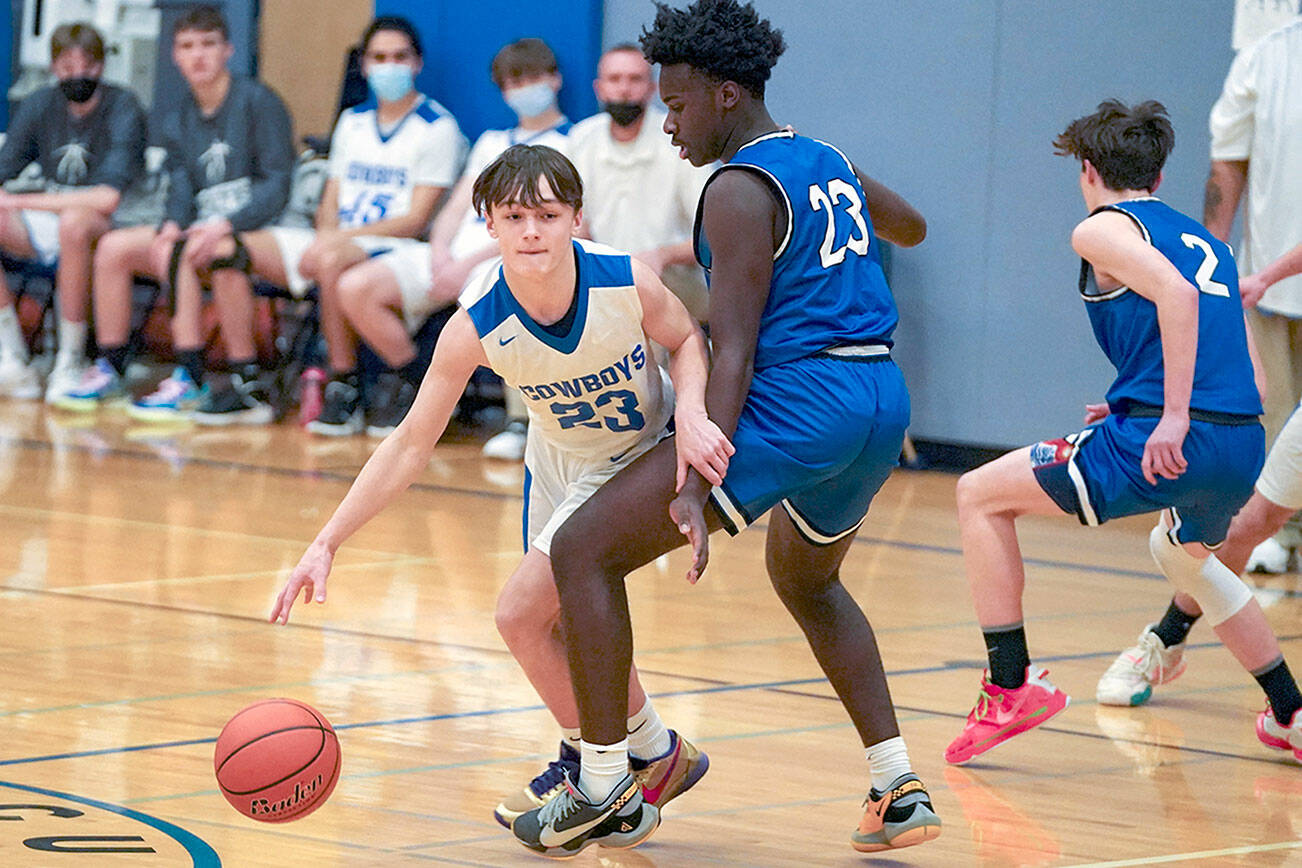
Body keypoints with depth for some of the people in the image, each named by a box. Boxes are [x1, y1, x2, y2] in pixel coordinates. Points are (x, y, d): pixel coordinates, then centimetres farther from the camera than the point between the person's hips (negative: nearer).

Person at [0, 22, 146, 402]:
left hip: (108, 229, -6)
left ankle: (70, 364, -28)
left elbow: (107, 198, -26)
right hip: (44, 228, 6)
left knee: (74, 221, -39)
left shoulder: (123, 109, -13)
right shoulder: (40, 106, 4)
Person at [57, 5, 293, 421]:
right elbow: (181, 191, 4)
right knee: (113, 246, -8)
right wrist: (171, 227, -20)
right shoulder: (177, 122, 15)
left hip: (255, 230, -7)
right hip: (204, 231, 7)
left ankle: (189, 380, -33)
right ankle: (110, 368, -2)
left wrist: (224, 226, -26)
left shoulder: (258, 102, -5)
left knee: (178, 255, -31)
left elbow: (277, 184, -13)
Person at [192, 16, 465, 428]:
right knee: (228, 250, -10)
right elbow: (331, 203, 18)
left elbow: (415, 221, -10)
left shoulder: (438, 128, -2)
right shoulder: (353, 121, 19)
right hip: (339, 243, 7)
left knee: (331, 260, -41)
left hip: (396, 251, -7)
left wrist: (335, 240, -18)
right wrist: (326, 234, -7)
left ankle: (343, 385, -26)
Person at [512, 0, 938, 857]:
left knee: (585, 550, -3)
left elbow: (734, 353, -18)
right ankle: (900, 788, 24)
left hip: (796, 402, -9)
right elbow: (911, 227, 37)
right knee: (807, 581, 34)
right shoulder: (830, 164, 15)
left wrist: (697, 487, -23)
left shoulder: (740, 191, -9)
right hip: (882, 403, 9)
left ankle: (604, 790, -4)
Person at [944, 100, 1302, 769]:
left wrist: (1172, 419, -22)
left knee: (980, 496, 6)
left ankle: (1011, 686, -3)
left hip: (1168, 443, -8)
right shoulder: (1205, 241, 24)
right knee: (1182, 556, 39)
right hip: (1245, 445, 8)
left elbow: (1176, 294, -18)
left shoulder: (1102, 230, 3)